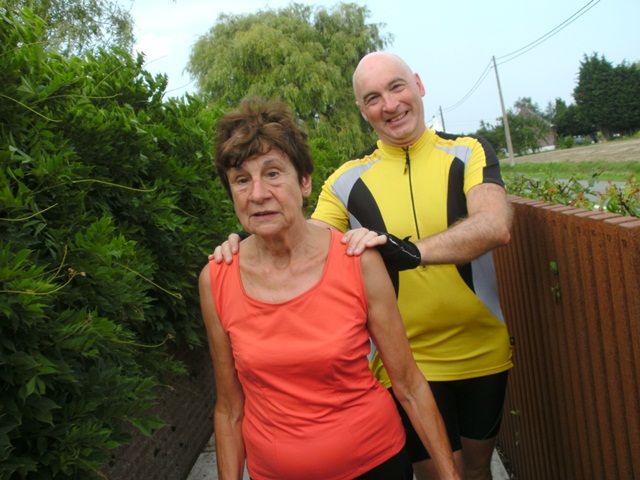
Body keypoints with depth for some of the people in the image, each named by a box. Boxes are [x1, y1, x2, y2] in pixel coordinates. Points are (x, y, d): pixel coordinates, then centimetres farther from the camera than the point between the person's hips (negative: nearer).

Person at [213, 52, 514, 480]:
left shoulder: (469, 153, -5)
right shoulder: (349, 180, -3)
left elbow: (496, 226, -23)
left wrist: (407, 248, -36)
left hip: (483, 351, 2)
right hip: (408, 362, -1)